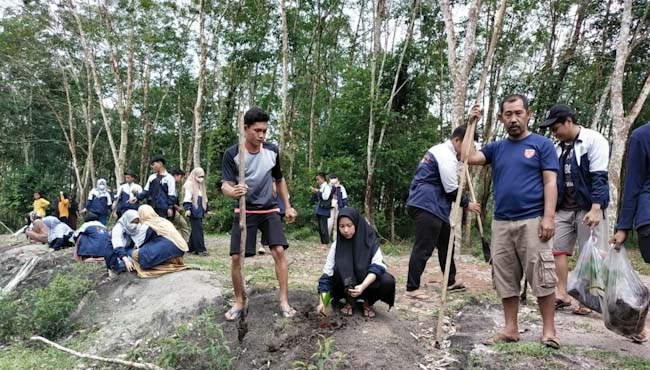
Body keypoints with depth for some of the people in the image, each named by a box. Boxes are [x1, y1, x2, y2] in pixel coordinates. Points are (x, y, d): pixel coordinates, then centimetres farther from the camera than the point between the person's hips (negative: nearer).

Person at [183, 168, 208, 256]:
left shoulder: (201, 186, 20)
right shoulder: (189, 185, -6)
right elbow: (187, 198, -14)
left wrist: (206, 209, 28)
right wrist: (187, 208, -24)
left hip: (200, 211, 9)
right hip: (194, 211, -8)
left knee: (196, 230, 10)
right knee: (198, 229, -11)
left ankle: (192, 248, 18)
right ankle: (200, 249, -11)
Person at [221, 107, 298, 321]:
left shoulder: (272, 151, -2)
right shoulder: (232, 154, -13)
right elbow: (225, 185, -17)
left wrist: (288, 206, 13)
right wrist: (233, 192, -41)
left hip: (269, 210, 2)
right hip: (245, 212, -2)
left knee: (279, 252, -9)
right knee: (236, 257, -5)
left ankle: (284, 302, 2)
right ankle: (239, 303, 14)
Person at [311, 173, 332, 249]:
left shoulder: (327, 187, -3)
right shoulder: (320, 188, 17)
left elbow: (325, 197, -16)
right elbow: (315, 199, 21)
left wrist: (318, 192, -9)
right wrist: (314, 193, 4)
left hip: (324, 210, -8)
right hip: (319, 210, 8)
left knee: (323, 226, -10)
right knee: (320, 227, 8)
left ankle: (325, 243, -6)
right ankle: (322, 242, 14)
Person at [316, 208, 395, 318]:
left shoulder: (370, 240, -18)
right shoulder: (337, 245, -16)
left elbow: (377, 266, -26)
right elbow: (327, 273, -18)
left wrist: (362, 286, -43)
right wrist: (322, 302, -29)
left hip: (368, 282, 0)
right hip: (347, 285, 0)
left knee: (388, 281, -30)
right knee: (340, 269, -31)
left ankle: (368, 303, -1)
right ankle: (349, 302, -5)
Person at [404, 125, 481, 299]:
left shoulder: (440, 150, 18)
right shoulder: (447, 156, -15)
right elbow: (451, 189, -16)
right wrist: (467, 204, -3)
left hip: (431, 205, 11)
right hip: (427, 206, -11)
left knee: (446, 243, 19)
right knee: (423, 249, -8)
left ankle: (450, 282, 31)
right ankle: (412, 288, -1)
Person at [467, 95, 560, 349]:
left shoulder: (542, 144, 3)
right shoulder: (496, 148, 14)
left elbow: (550, 182, -3)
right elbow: (469, 157, 0)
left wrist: (549, 216, -13)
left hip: (532, 221, -4)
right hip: (501, 223, 4)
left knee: (541, 278, -1)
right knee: (505, 279, 9)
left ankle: (548, 330, 12)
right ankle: (510, 329, 19)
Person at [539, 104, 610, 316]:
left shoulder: (593, 140, -8)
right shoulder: (559, 148, 12)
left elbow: (599, 177, -15)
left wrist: (595, 208, -21)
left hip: (587, 208, -6)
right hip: (563, 208, 7)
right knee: (558, 249, 4)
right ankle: (562, 293, 13)